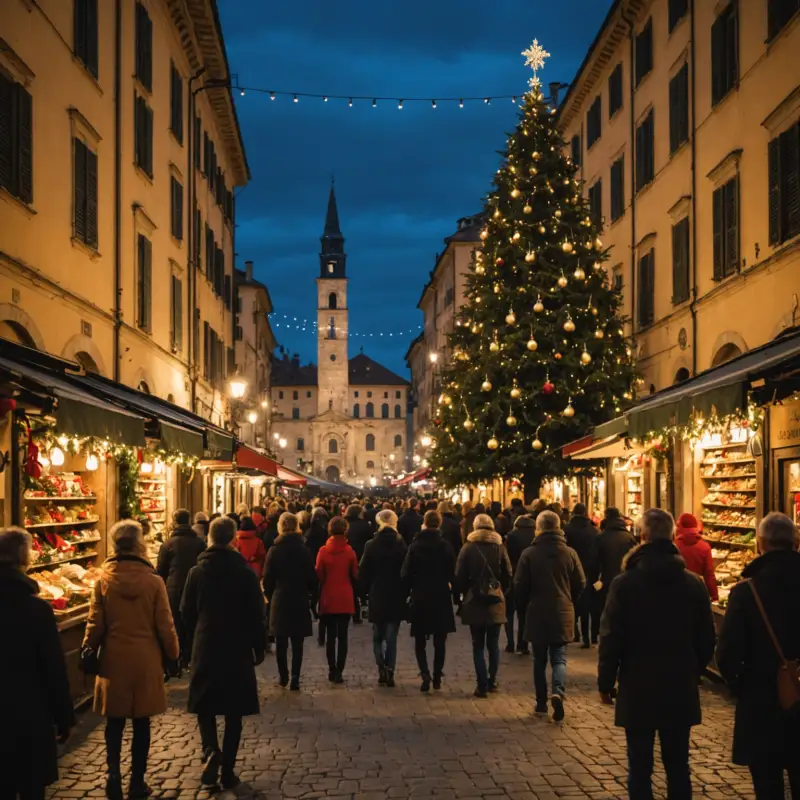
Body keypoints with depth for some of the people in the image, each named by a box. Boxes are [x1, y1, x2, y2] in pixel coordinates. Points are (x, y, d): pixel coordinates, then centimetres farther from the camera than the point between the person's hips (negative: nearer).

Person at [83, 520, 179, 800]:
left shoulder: (103, 580, -8)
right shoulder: (153, 581, -11)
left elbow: (95, 624, -4)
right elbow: (165, 625, -6)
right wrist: (172, 653, 9)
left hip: (113, 660, 1)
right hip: (145, 660, -1)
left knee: (114, 721, 14)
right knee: (141, 723, 11)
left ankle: (114, 771, -2)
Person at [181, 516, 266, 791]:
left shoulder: (198, 571, -4)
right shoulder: (245, 572, -8)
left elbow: (187, 612, 2)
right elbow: (256, 613, -5)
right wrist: (259, 647, 6)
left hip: (205, 647, 1)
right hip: (238, 648, 0)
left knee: (204, 704, 12)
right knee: (233, 710, 8)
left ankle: (211, 751, -13)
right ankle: (228, 770, 9)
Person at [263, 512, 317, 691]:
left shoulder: (274, 550, -6)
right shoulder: (304, 550, -4)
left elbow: (267, 578, -5)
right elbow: (312, 577, -2)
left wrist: (270, 597, 10)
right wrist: (309, 596, 12)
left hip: (280, 601, 0)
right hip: (300, 602, 0)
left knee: (281, 643, 12)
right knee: (297, 644, 3)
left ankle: (283, 676, 19)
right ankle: (295, 679, -3)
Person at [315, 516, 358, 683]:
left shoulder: (323, 551, -8)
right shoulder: (349, 551, -8)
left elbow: (319, 576, -5)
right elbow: (355, 575, -1)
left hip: (328, 599, 1)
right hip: (345, 599, -1)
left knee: (331, 635, 11)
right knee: (342, 636, 2)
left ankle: (332, 670, 13)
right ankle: (339, 671, -3)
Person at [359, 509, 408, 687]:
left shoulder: (371, 545, -6)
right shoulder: (401, 545, -4)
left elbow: (363, 572, -3)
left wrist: (366, 590, 10)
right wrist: (405, 591, 6)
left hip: (377, 597, 0)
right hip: (396, 598, 0)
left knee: (378, 637, 13)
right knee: (391, 638, 5)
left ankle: (382, 669, -2)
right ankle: (389, 672, -3)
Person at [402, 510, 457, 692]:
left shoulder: (415, 546, -6)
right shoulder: (446, 547, -5)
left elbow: (406, 573, -6)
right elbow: (452, 573, -5)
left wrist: (409, 590, 8)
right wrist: (454, 592, 7)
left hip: (420, 598, 0)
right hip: (441, 598, 1)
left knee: (420, 640, 6)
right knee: (439, 641, 10)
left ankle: (425, 674, -12)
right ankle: (437, 677, 11)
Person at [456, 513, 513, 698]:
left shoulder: (468, 548, -3)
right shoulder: (500, 548, 1)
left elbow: (460, 577, -1)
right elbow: (508, 575, 3)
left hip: (475, 603, -2)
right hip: (496, 602, 2)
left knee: (478, 646, 2)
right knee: (493, 644, 12)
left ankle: (482, 685, -2)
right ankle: (492, 681, 17)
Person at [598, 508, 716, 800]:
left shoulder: (624, 584, -10)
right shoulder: (693, 584, -1)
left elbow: (611, 638, -9)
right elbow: (707, 639, 5)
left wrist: (606, 682, 2)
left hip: (637, 689, -3)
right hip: (681, 689, 3)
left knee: (640, 768, 5)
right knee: (678, 767, 11)